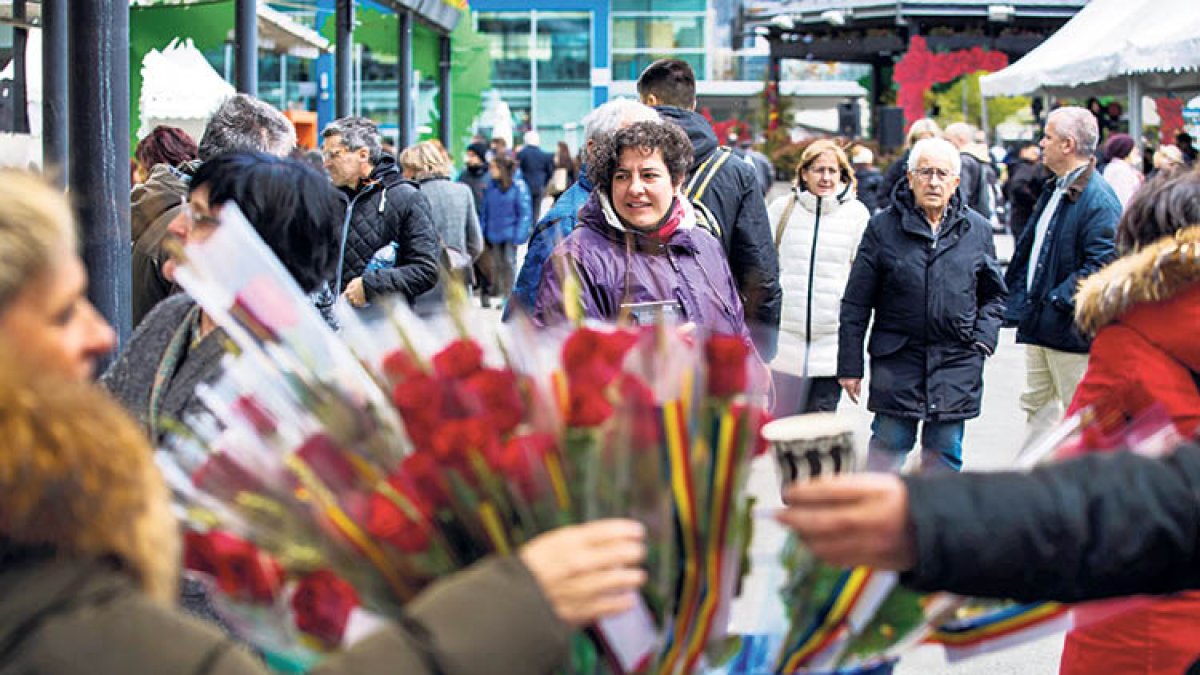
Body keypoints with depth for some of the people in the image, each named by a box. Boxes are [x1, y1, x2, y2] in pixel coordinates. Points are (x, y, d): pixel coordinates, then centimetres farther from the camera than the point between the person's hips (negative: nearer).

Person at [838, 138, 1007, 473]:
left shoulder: (977, 230, 7)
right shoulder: (883, 227, -1)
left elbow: (993, 294, 17)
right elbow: (856, 304, 1)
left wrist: (983, 340, 1)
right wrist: (850, 366, -2)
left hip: (956, 368, 2)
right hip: (896, 360, -2)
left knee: (945, 452, 8)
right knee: (888, 446, 0)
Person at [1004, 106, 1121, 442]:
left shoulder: (1098, 199, -17)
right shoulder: (1054, 192, 14)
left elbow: (1101, 264, -24)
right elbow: (1027, 250, 21)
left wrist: (1058, 300, -22)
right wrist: (1019, 302, 13)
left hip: (1070, 330, -10)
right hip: (1038, 325, 10)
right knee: (1035, 405, 16)